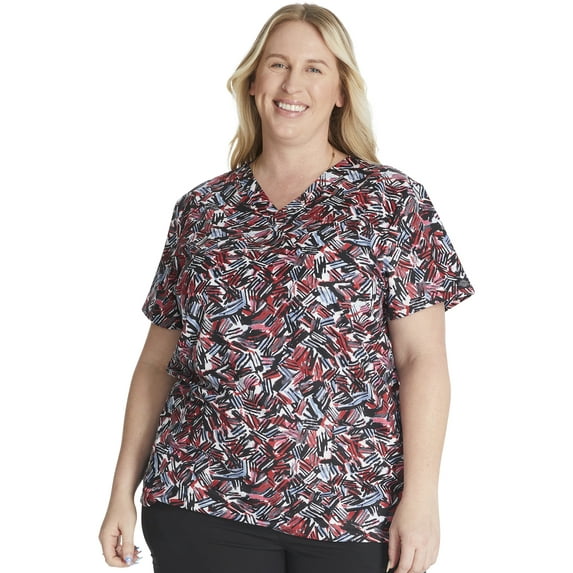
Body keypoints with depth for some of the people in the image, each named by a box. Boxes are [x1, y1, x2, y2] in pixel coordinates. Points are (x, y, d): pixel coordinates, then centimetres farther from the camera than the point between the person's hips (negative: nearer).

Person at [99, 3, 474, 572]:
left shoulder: (392, 200, 1)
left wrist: (421, 495, -11)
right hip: (203, 502, 2)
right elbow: (157, 360, 12)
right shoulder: (201, 209, 9)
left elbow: (422, 357, -4)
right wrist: (123, 491, 9)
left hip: (351, 506, -2)